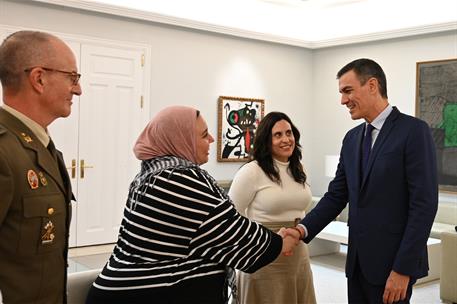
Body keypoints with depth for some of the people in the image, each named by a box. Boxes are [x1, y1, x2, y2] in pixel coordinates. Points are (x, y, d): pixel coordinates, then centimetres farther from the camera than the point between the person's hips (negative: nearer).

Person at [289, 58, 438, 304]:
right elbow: (336, 196, 9)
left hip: (393, 261, -6)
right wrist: (304, 228, -7)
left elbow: (424, 204, -15)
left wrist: (403, 269, -18)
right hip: (358, 260, 6)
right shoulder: (352, 138, 10)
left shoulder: (413, 131, -11)